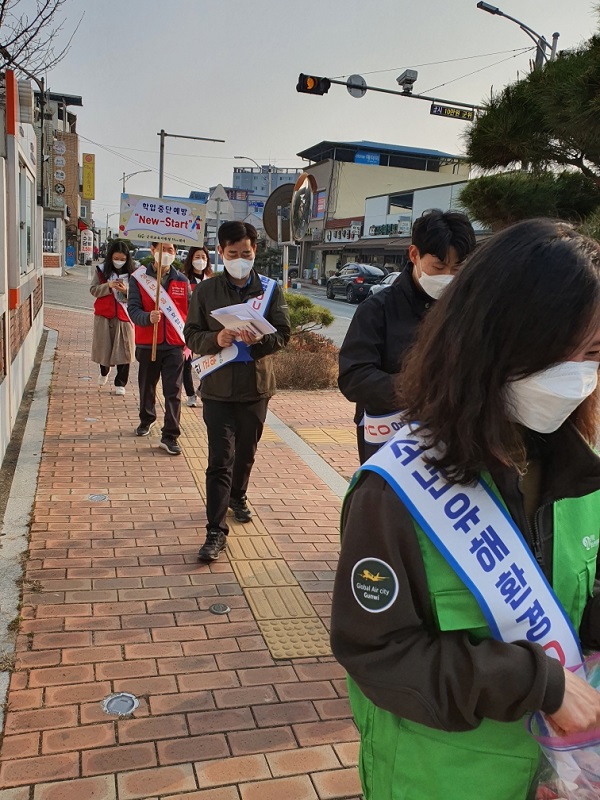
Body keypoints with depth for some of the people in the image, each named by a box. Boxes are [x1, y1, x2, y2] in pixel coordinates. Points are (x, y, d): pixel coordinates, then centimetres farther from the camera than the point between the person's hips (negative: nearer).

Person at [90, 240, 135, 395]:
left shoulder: (131, 273, -1)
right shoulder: (101, 270, 1)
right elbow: (93, 290, -2)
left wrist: (126, 291, -21)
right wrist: (108, 286, -18)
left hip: (123, 315, -1)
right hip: (103, 315, 1)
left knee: (123, 350, -1)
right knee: (103, 346, 10)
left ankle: (120, 383, 9)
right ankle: (104, 371, 42)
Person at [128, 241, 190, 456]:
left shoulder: (182, 280, 6)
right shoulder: (139, 277, 0)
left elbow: (190, 312, 8)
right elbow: (133, 309, -7)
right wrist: (148, 317, -28)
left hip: (174, 344, 0)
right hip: (147, 343, 0)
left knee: (173, 392, -4)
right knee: (147, 387, 17)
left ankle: (170, 436, 1)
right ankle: (146, 419, 43)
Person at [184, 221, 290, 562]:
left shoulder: (271, 289, 0)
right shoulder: (206, 290, 0)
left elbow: (283, 334, -2)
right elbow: (192, 335, 1)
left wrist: (259, 340, -23)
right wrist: (216, 339, -21)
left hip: (257, 387, 2)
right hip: (218, 389, -2)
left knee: (246, 452, 18)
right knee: (220, 460, -4)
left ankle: (238, 496, 45)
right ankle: (216, 531, 1)